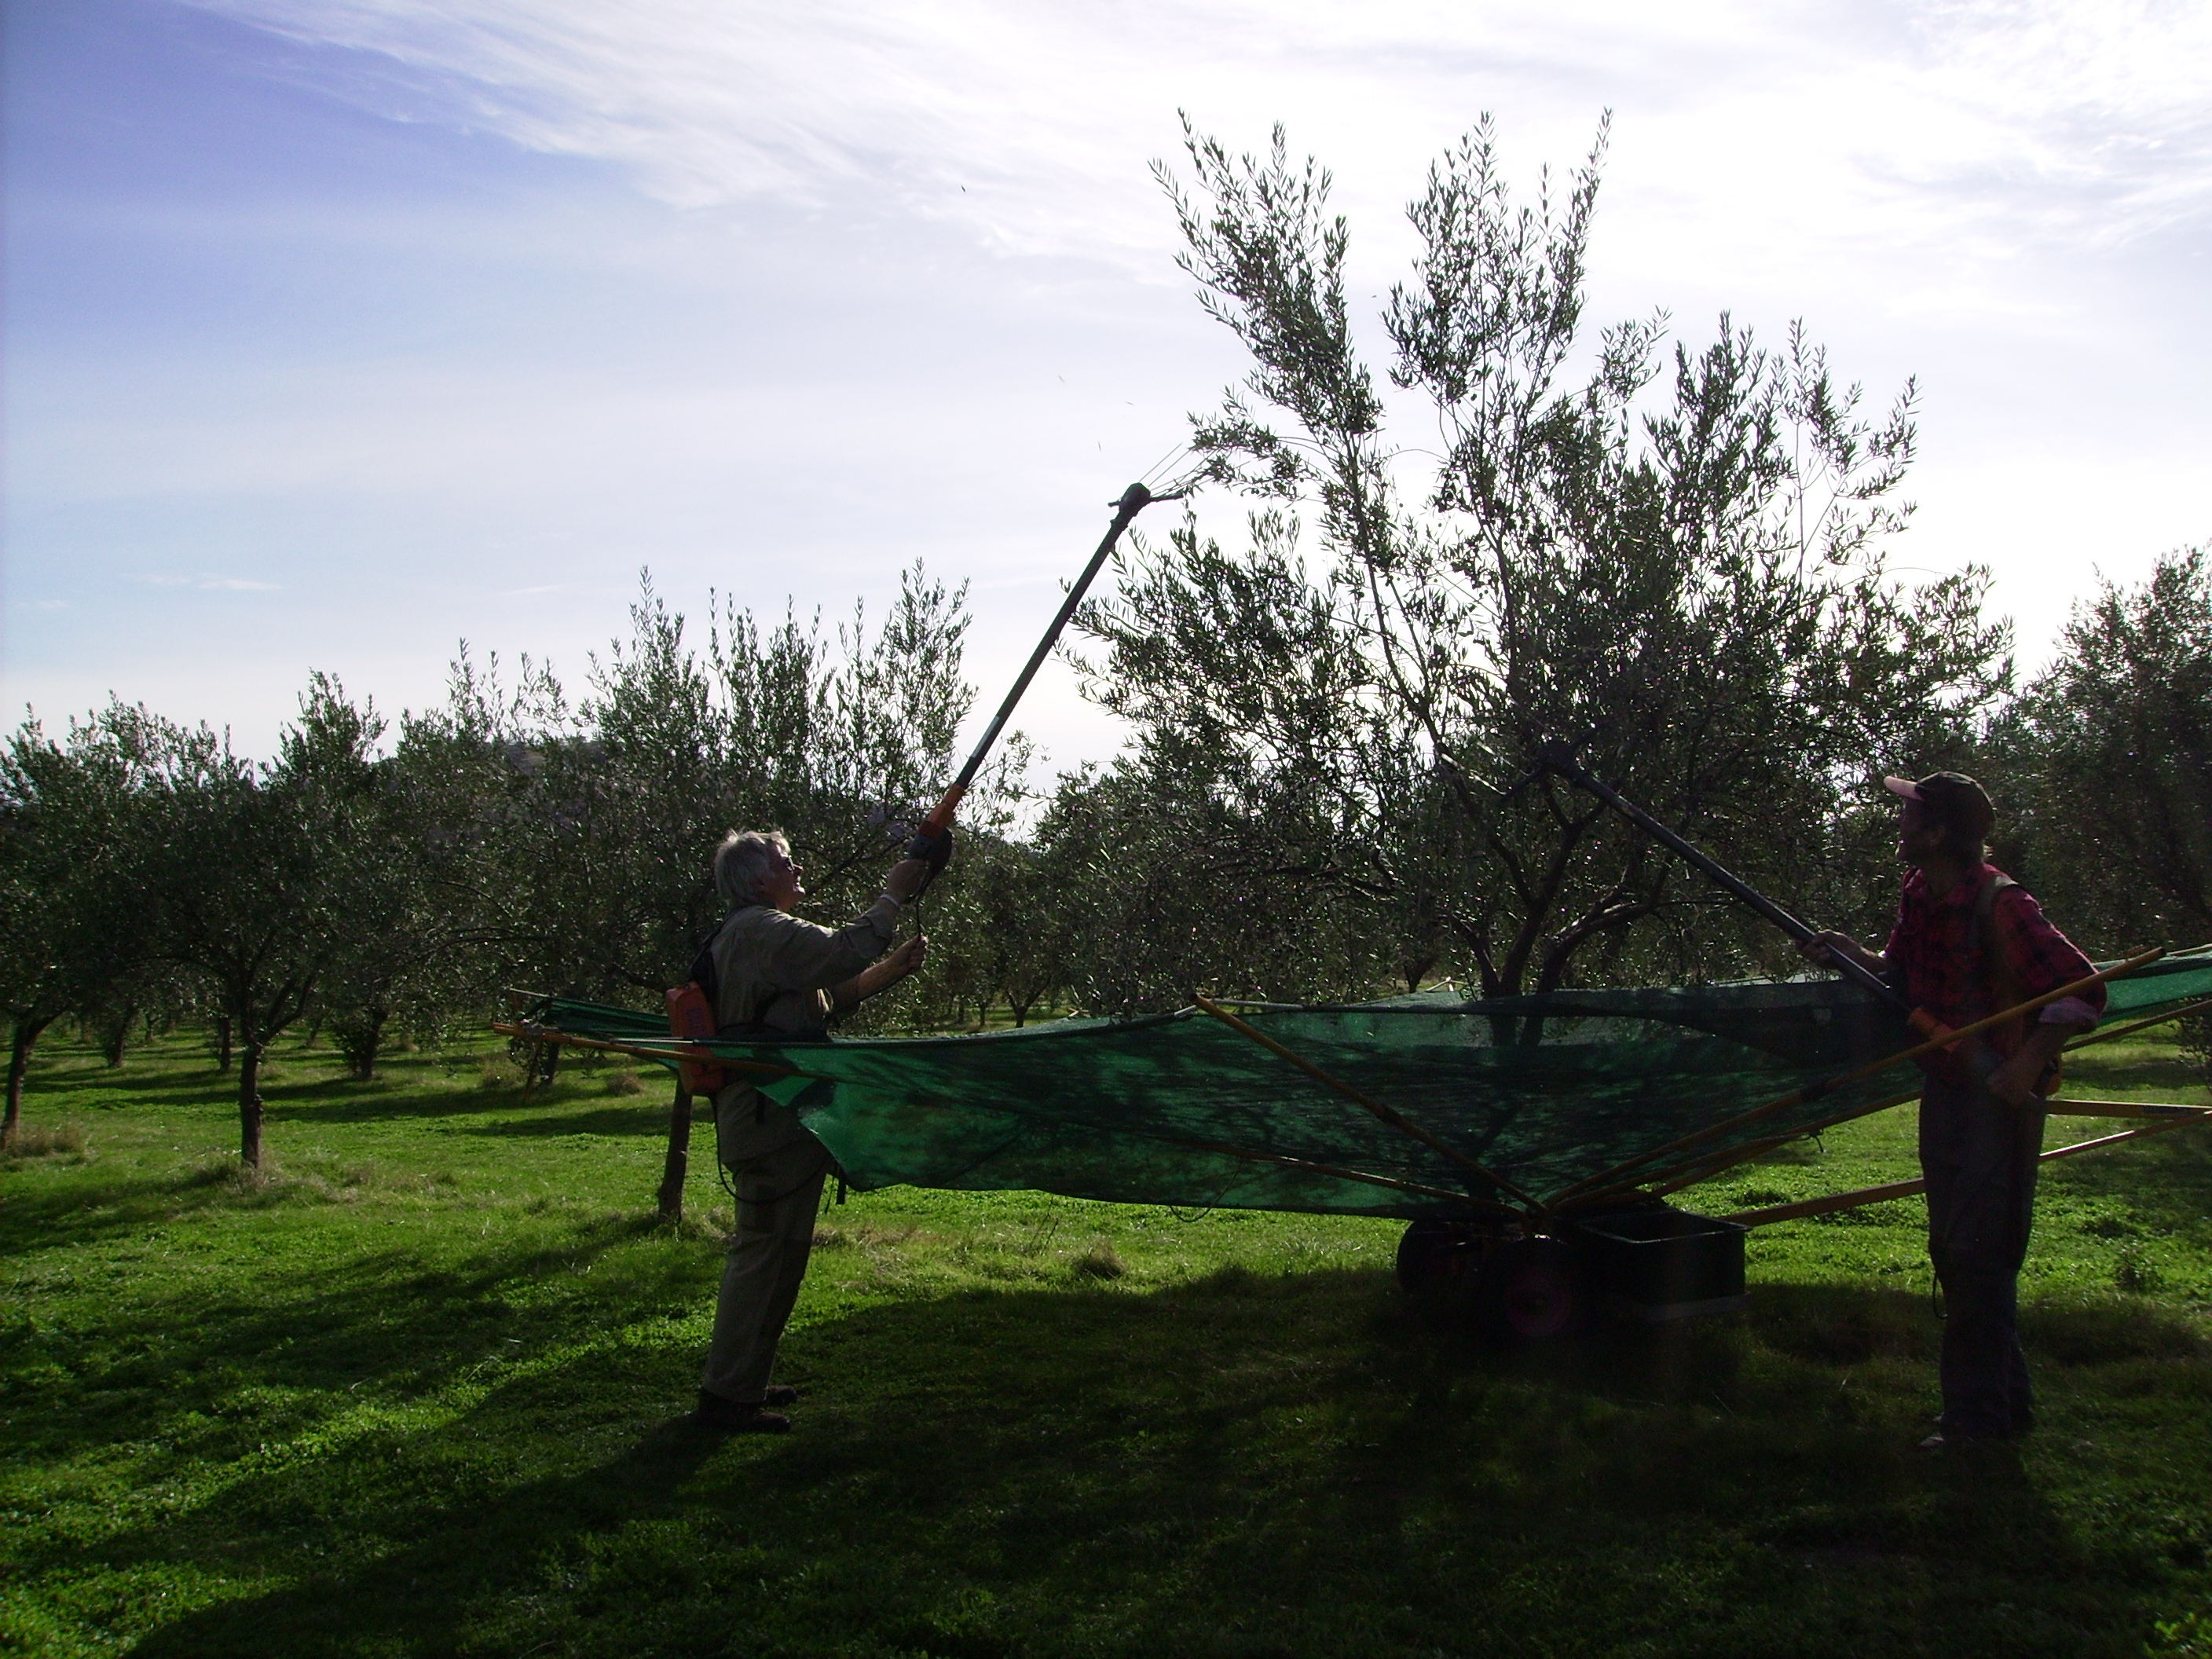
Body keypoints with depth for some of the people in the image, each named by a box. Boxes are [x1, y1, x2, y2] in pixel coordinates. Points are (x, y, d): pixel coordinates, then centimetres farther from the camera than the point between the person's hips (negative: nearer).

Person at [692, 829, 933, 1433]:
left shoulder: (749, 932, 21)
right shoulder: (761, 930, -14)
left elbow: (823, 998, 20)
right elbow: (843, 951, -23)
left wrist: (888, 972, 11)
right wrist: (893, 895, -11)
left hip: (761, 1115, 11)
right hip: (774, 1117, -11)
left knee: (767, 1248, 18)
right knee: (768, 1250, -7)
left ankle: (741, 1379, 28)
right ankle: (727, 1394, -1)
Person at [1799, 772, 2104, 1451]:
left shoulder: (2000, 905, -22)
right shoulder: (1919, 896, 3)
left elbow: (2083, 991, -21)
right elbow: (1903, 973, 17)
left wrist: (2028, 1065, -26)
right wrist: (1851, 951, 0)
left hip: (1999, 1097, -9)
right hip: (1944, 1089, 9)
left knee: (1978, 1255, -5)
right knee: (1953, 1250, 16)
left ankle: (1977, 1417, 6)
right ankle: (2004, 1401, 30)